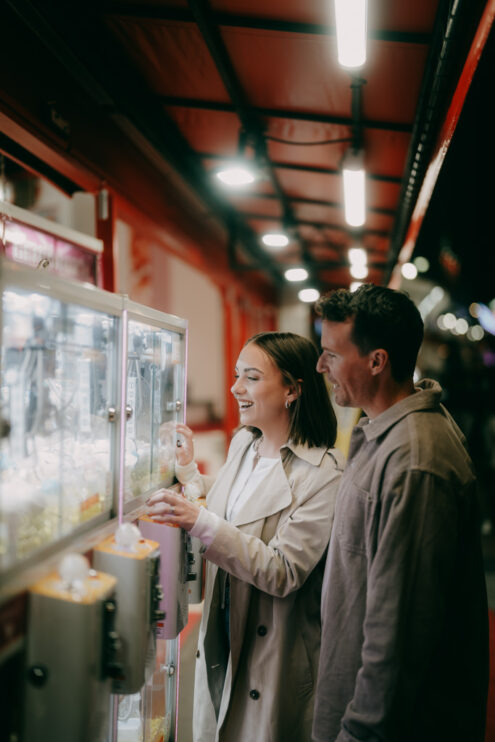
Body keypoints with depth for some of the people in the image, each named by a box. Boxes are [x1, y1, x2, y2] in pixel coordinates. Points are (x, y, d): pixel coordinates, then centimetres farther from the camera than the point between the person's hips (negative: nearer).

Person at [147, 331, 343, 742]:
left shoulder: (324, 474, -22)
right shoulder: (242, 443, 3)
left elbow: (283, 573, -27)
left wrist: (201, 522, -32)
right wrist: (189, 471, 9)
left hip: (273, 657, -7)